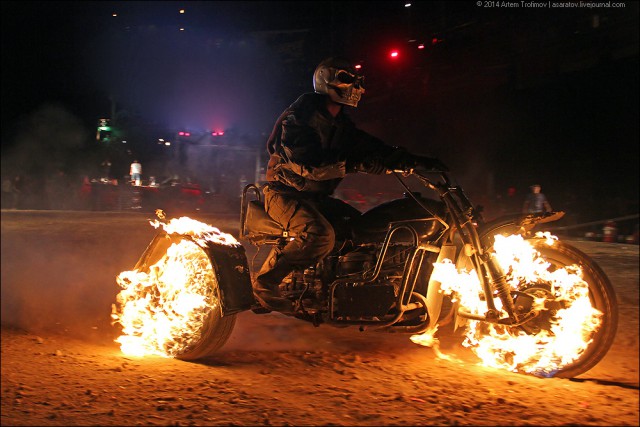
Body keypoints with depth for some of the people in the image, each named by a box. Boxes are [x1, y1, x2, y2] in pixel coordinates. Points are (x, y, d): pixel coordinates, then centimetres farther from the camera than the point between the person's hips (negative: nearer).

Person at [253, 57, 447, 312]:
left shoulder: (341, 126, 11)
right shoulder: (297, 119, -15)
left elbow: (371, 149, 7)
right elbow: (306, 163, -28)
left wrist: (415, 161, -6)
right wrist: (352, 164, -34)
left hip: (315, 197, 9)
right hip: (284, 193, -9)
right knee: (321, 236, -33)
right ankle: (265, 280, -21)